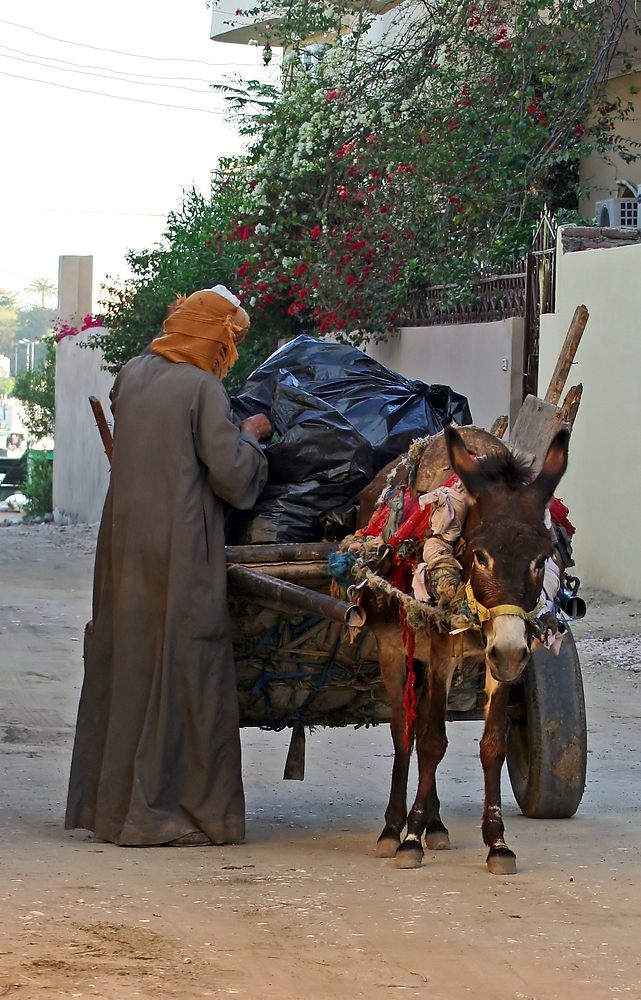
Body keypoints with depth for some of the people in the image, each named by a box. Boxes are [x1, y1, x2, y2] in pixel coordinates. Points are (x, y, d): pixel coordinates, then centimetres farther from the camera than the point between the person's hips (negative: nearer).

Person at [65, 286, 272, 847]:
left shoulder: (132, 375, 8)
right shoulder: (203, 389, -12)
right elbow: (233, 476, -14)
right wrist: (250, 437, 5)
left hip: (124, 542, 7)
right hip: (181, 550, -7)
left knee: (125, 661, 14)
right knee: (182, 670, 0)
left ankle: (108, 799, 20)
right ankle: (161, 811, 2)